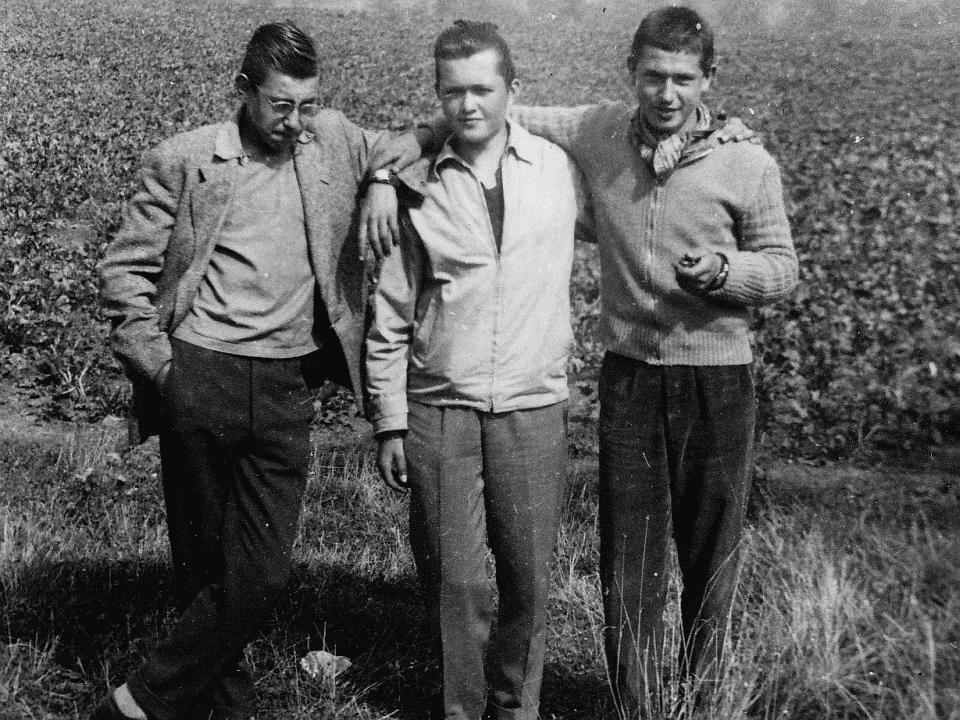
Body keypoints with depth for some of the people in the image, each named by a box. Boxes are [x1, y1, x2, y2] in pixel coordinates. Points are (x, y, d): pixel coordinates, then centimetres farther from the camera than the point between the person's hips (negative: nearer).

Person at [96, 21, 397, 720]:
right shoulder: (184, 161, 1)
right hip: (199, 377, -2)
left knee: (261, 578, -5)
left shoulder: (333, 140, 8)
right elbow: (125, 268, 4)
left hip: (286, 388, 2)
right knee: (203, 565, 8)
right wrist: (155, 361, -4)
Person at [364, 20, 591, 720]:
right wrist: (390, 424, 4)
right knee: (454, 580, 3)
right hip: (438, 413, 0)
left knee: (528, 578, 6)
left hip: (534, 410, 0)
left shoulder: (560, 169, 2)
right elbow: (390, 319, 6)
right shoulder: (415, 188, 2)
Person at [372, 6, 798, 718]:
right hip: (629, 376, 1)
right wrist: (422, 135, 0)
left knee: (711, 557, 11)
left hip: (717, 383, -1)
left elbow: (783, 268, 2)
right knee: (628, 561, 4)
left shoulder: (749, 165, -6)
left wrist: (721, 269, -18)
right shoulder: (600, 133, 0)